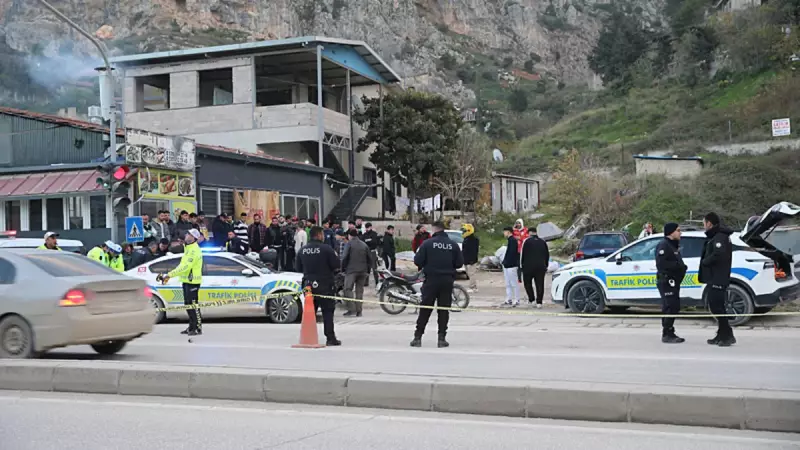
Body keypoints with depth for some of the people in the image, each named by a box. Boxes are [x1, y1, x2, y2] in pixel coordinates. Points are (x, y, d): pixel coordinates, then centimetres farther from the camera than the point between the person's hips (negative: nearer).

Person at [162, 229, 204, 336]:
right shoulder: (188, 248, 16)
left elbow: (185, 267, -25)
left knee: (193, 305, -8)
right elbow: (182, 265, 18)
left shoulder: (194, 250, -18)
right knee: (188, 304, 13)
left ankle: (198, 328, -4)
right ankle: (192, 327, 21)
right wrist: (169, 275, 9)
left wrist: (169, 275, -25)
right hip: (186, 280, 10)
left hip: (192, 281, -10)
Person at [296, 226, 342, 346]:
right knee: (327, 312, 1)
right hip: (325, 285, -5)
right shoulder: (326, 248, -13)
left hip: (308, 284, 5)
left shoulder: (302, 250, 4)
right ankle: (330, 338, -1)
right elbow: (336, 265, -11)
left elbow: (299, 268, 12)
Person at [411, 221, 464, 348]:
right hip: (447, 281, 1)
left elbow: (418, 261, -8)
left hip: (431, 280, -1)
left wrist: (425, 265, 14)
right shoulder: (453, 245, 1)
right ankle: (442, 338, 5)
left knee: (425, 309, 5)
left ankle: (418, 337, 6)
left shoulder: (427, 243, -7)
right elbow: (459, 263, 2)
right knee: (444, 309, 7)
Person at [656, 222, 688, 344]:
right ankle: (667, 335, -9)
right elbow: (661, 264, -24)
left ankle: (669, 334, 19)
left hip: (673, 282, 11)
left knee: (673, 308, 12)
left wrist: (682, 266, 4)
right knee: (670, 308, -12)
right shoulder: (663, 245, -13)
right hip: (666, 282, -11)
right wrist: (678, 265, -20)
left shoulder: (673, 245, 21)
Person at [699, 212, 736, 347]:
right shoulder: (715, 236, 18)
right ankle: (721, 335, 19)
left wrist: (705, 261, -15)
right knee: (715, 306, 14)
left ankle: (728, 336, -6)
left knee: (717, 306, -9)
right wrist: (705, 261, 1)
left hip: (718, 279, -11)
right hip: (715, 278, 11)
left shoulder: (719, 237, -15)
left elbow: (718, 255, -29)